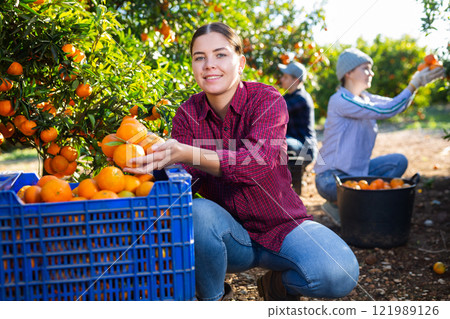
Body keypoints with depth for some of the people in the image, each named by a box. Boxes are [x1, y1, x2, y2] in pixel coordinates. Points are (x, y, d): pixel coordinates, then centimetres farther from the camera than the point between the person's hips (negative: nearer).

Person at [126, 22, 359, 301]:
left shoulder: (268, 100, -13)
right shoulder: (189, 113, -2)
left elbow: (256, 164, -32)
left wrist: (189, 154, -46)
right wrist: (159, 161, -36)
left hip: (280, 227, -2)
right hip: (230, 235, 2)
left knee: (340, 275, -28)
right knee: (196, 213, -32)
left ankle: (279, 284, 7)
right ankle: (213, 299, -4)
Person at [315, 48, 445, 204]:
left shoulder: (364, 97, 11)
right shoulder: (340, 101, -19)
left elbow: (396, 105, 2)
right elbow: (385, 111, -25)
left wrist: (416, 82, -12)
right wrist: (414, 85, -22)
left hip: (356, 170, 9)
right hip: (331, 178, -9)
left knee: (398, 161, -3)